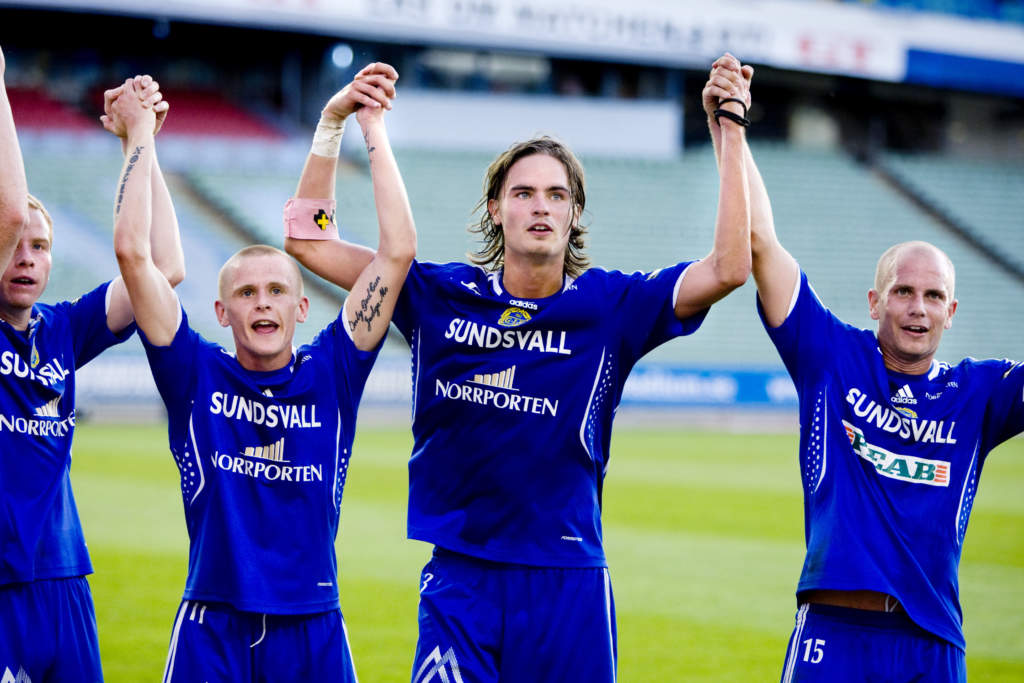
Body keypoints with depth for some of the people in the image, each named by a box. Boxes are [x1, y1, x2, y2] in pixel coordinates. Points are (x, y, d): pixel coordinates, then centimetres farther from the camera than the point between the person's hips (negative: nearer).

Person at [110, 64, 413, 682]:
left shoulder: (331, 375, 4)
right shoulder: (196, 376, 2)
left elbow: (398, 251, -1)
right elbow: (134, 253, -4)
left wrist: (374, 130, 1)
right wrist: (141, 136, 0)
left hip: (314, 628, 1)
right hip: (213, 631, -1)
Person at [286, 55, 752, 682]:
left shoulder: (609, 306, 0)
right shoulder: (439, 295, 4)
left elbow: (730, 267, -12)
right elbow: (309, 241, 5)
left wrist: (731, 136, -15)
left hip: (568, 580, 0)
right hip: (459, 577, 1)